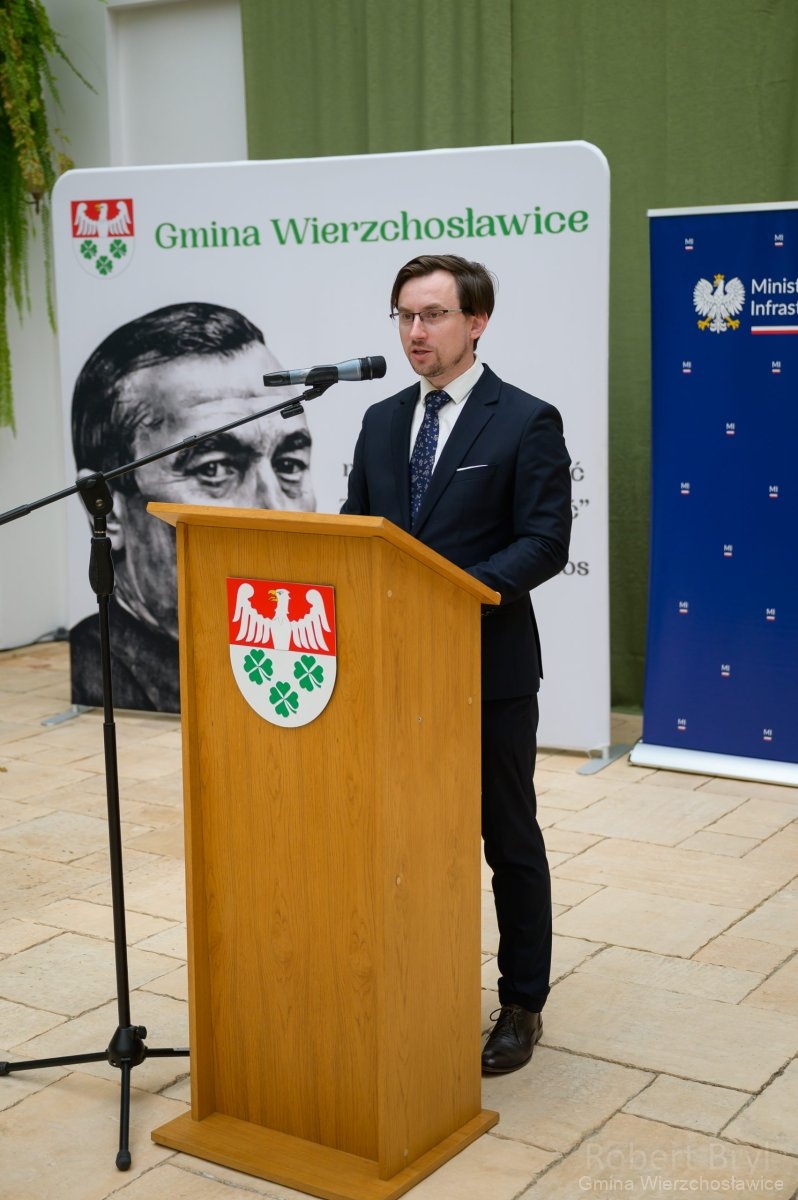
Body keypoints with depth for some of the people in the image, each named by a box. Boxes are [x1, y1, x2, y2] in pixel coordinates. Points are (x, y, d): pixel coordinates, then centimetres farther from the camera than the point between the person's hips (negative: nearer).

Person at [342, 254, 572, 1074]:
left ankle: (521, 1006, 21)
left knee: (509, 841, 7)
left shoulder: (527, 421, -7)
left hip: (488, 667, -5)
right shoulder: (382, 420, 11)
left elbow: (545, 543, -13)